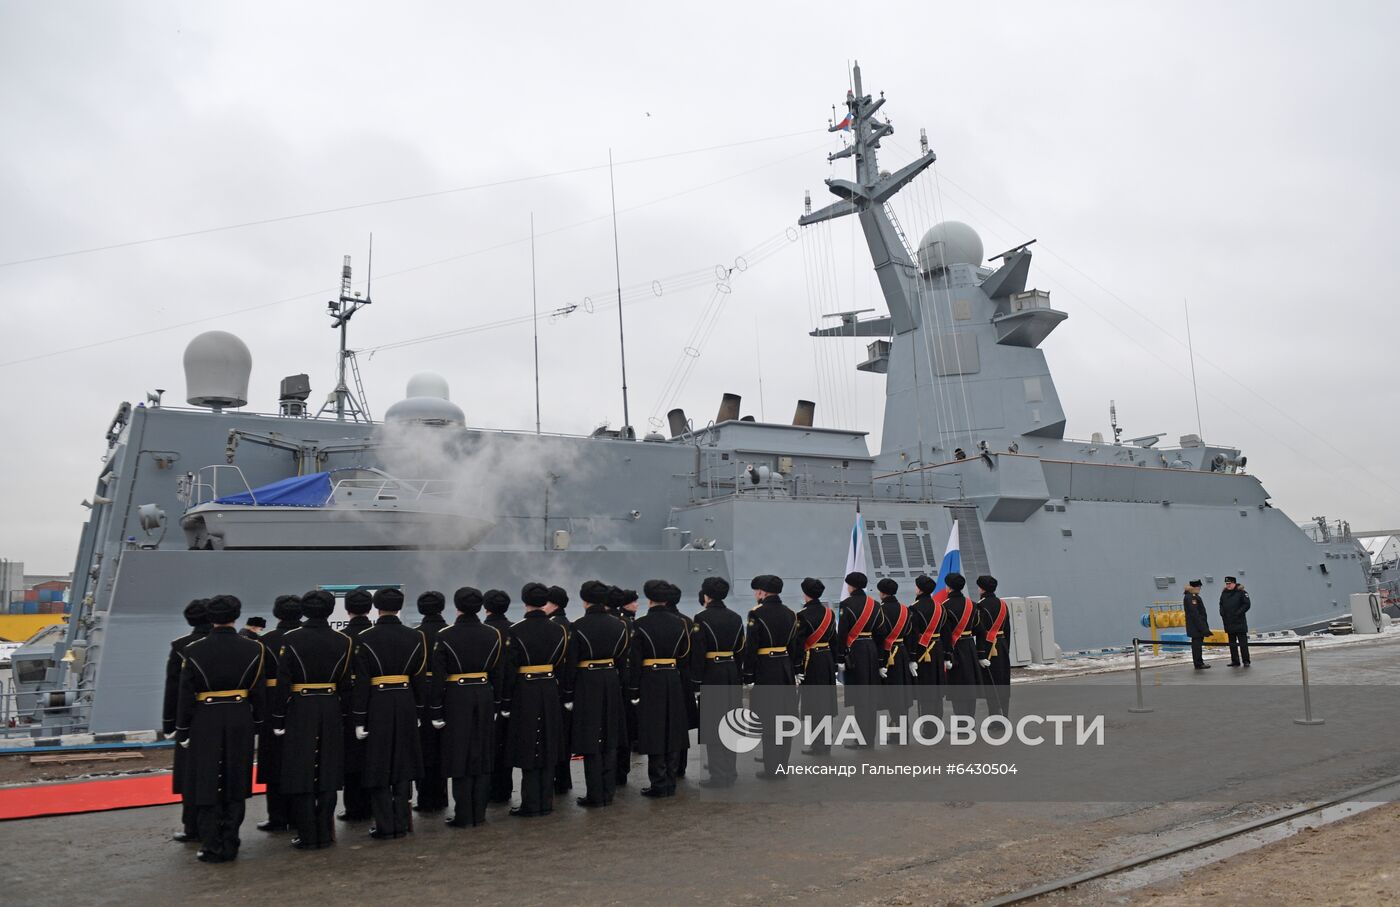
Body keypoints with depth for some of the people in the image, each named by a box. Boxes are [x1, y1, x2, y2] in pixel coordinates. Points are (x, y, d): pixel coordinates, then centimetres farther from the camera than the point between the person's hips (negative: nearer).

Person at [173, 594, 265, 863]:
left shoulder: (194, 650, -8)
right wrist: (256, 723, 11)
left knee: (207, 785, 8)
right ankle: (229, 844, 17)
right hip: (240, 722, 2)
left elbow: (186, 694, -5)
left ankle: (211, 846, 10)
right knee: (235, 784, 12)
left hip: (205, 722, -2)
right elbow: (259, 691, 0)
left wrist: (182, 730, 3)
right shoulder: (252, 648, -4)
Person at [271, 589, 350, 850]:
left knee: (301, 774, 5)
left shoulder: (291, 639, -9)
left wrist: (278, 719, -5)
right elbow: (345, 684, 1)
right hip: (331, 712, 3)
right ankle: (325, 833, 15)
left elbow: (282, 683, -10)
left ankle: (307, 836, 8)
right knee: (327, 774, 10)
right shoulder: (343, 641, 0)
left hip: (299, 711, -3)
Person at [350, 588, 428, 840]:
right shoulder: (415, 637, -1)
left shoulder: (365, 639, -9)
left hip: (377, 705, -3)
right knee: (403, 764, 12)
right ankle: (401, 823, 16)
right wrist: (418, 710, 13)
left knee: (378, 765, 7)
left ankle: (384, 825, 10)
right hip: (405, 705, 3)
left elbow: (362, 682, -10)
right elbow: (419, 677, 3)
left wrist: (359, 719, -5)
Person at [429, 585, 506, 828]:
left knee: (460, 756, 4)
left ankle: (464, 816, 8)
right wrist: (495, 704, 13)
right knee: (482, 757, 11)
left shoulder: (445, 636, -10)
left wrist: (435, 712, -3)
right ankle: (479, 813, 16)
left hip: (456, 698, -3)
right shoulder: (494, 634, 0)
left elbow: (438, 677, -9)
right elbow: (498, 674, 5)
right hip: (484, 697, 3)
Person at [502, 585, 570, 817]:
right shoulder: (559, 630, 1)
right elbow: (563, 667, 5)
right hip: (551, 692, 4)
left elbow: (510, 670, -11)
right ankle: (546, 802, 18)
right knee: (548, 749, 12)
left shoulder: (516, 631, -12)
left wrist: (506, 702, -4)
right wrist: (562, 696, 13)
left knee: (528, 749, 4)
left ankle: (531, 804, 8)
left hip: (525, 694, -4)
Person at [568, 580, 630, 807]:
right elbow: (622, 659, 6)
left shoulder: (578, 626, -12)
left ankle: (595, 794, 8)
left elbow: (571, 661, -10)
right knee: (610, 738, 13)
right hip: (611, 682, 4)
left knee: (590, 740, 4)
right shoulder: (618, 624, 0)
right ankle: (608, 790, 18)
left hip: (586, 683, -4)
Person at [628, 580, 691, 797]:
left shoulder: (641, 624, -11)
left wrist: (633, 690, -6)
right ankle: (670, 783, 16)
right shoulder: (679, 622, 2)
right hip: (673, 681, 4)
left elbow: (635, 661, -10)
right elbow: (685, 655, 8)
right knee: (672, 731, 10)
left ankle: (659, 783, 4)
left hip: (650, 682, -4)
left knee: (653, 732, 2)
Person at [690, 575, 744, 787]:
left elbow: (698, 654, -14)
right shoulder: (736, 618, 7)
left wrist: (695, 684, -11)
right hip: (732, 674, 6)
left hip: (710, 676, -6)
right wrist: (737, 675, 15)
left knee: (711, 726, 2)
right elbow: (740, 651, 10)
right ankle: (729, 771, 22)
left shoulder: (702, 619, -12)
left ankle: (719, 776, 4)